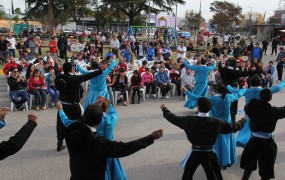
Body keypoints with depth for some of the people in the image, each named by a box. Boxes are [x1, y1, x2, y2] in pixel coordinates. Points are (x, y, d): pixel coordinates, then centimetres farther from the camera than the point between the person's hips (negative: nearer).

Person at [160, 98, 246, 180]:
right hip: (208, 154, 0)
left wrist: (164, 109, 15)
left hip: (195, 153, 0)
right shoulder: (216, 123, -14)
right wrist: (243, 120, 14)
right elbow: (233, 127, -5)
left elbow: (174, 118, -2)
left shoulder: (189, 120, -14)